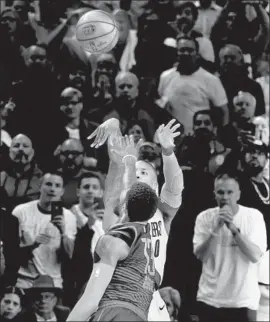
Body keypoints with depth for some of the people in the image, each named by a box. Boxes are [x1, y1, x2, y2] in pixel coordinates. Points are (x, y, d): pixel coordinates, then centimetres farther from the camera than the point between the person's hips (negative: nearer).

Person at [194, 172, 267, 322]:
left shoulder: (254, 216, -5)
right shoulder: (204, 217, 0)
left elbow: (255, 256, -14)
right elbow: (200, 255, -7)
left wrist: (233, 228, -21)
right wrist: (214, 229, -20)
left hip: (243, 300, -1)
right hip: (210, 298, 2)